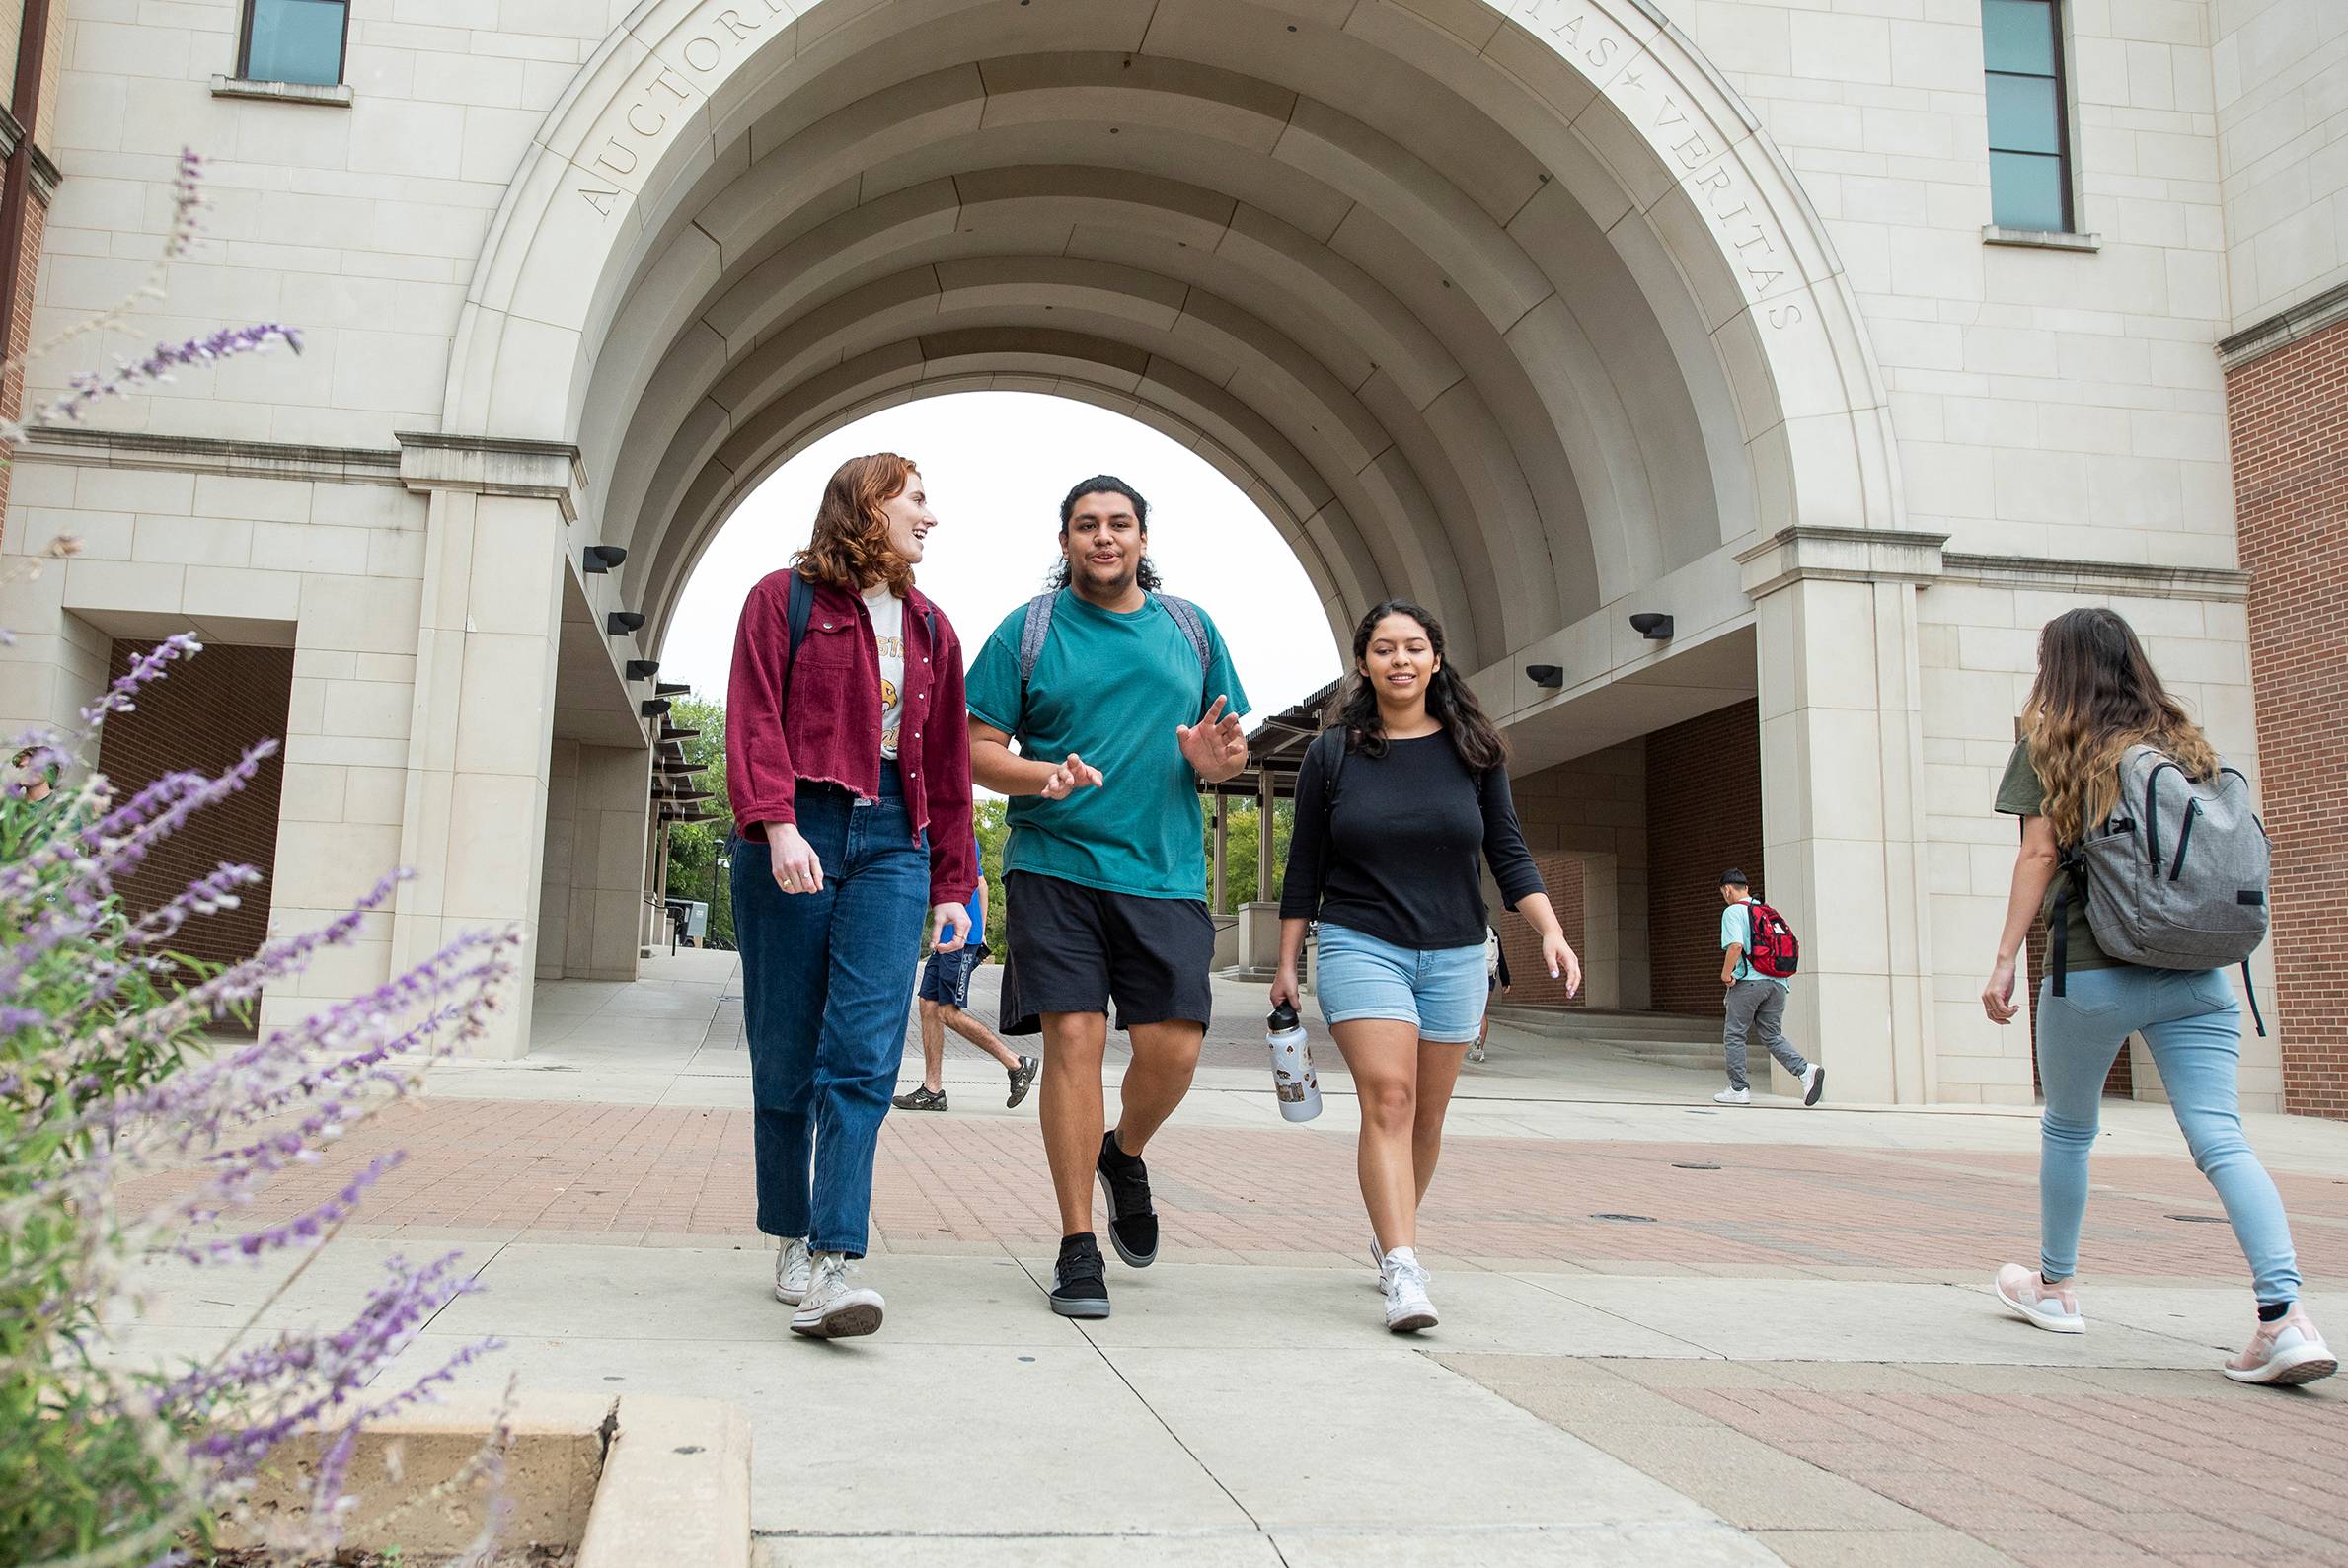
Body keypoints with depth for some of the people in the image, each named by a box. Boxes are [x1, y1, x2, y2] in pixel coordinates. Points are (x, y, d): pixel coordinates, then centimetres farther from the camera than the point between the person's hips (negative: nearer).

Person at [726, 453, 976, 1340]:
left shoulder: (929, 628, 20)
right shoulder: (784, 598, 7)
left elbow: (948, 764, 18)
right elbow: (755, 718, -4)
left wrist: (951, 884, 13)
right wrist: (776, 823, -19)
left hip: (891, 842, 3)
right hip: (794, 837, -2)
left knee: (864, 1054, -11)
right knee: (785, 1057, 2)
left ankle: (829, 1266, -15)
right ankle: (789, 1240, 18)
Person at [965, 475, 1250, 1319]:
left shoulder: (1191, 627, 14)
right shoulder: (1026, 631, 6)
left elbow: (1230, 745, 18)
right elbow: (978, 750, 4)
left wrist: (1214, 760, -6)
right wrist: (1043, 776, -16)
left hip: (1166, 871, 2)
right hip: (1056, 865, -2)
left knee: (1172, 1046, -5)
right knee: (1074, 1038, -8)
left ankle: (1125, 1155, 29)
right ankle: (1077, 1245, 5)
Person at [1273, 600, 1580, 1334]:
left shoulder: (1473, 750, 5)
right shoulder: (1333, 753, 2)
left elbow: (1507, 852, 6)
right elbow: (1304, 866, 5)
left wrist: (1551, 931, -8)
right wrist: (1287, 963, 4)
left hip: (1453, 956, 3)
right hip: (1360, 947, -2)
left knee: (1427, 1115, 10)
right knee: (1388, 1100, -17)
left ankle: (1387, 1234, 32)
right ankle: (1403, 1272, -21)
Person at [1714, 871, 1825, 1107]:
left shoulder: (1733, 912, -3)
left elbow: (1735, 945, -18)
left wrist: (1726, 973, -8)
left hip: (1748, 981, -7)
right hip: (1778, 982, 7)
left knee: (1734, 1035, 5)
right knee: (1772, 1036, 9)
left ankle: (1739, 1089, 6)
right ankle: (1805, 1070, -13)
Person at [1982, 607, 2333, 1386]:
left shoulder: (2049, 744, 2)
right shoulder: (2185, 741, 14)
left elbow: (2040, 855, -6)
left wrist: (2005, 961, -6)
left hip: (2091, 972, -3)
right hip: (2196, 975, 3)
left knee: (2067, 1130, 15)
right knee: (2222, 1140, -3)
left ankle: (2055, 1287, 29)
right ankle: (2285, 1317, -17)